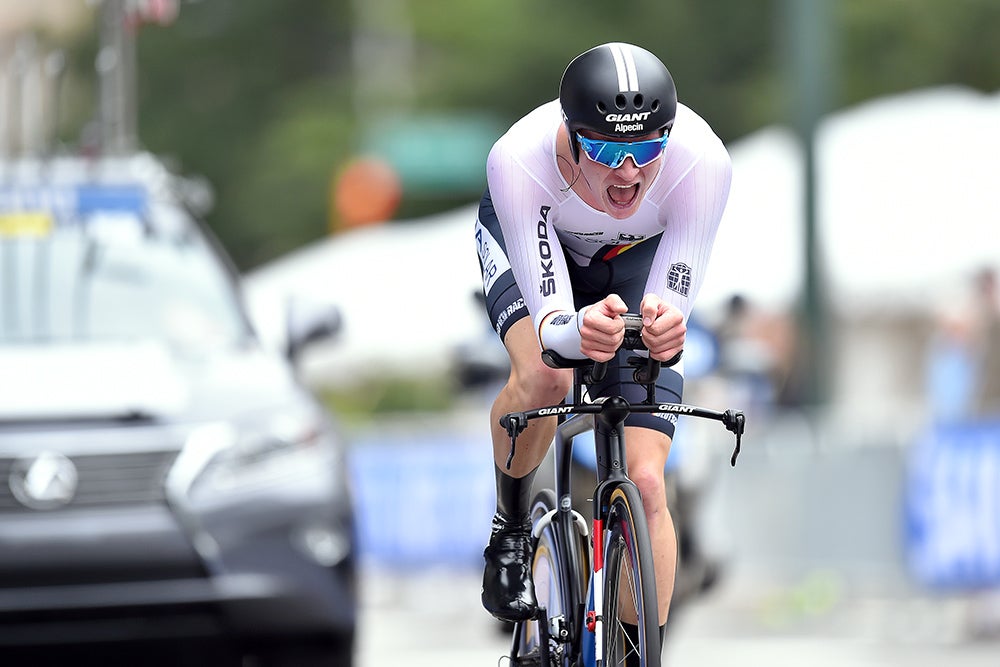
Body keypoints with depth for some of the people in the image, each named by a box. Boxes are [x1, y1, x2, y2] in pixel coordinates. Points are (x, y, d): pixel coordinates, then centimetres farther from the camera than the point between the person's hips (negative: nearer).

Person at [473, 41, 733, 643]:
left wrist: (664, 327, -60)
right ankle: (511, 530, -4)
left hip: (638, 256, 1)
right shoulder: (519, 160, -42)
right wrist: (576, 332, -65)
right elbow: (549, 325, -41)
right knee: (544, 375, -33)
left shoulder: (702, 160, -39)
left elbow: (674, 305, -36)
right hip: (526, 238, -1)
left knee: (645, 481, -12)